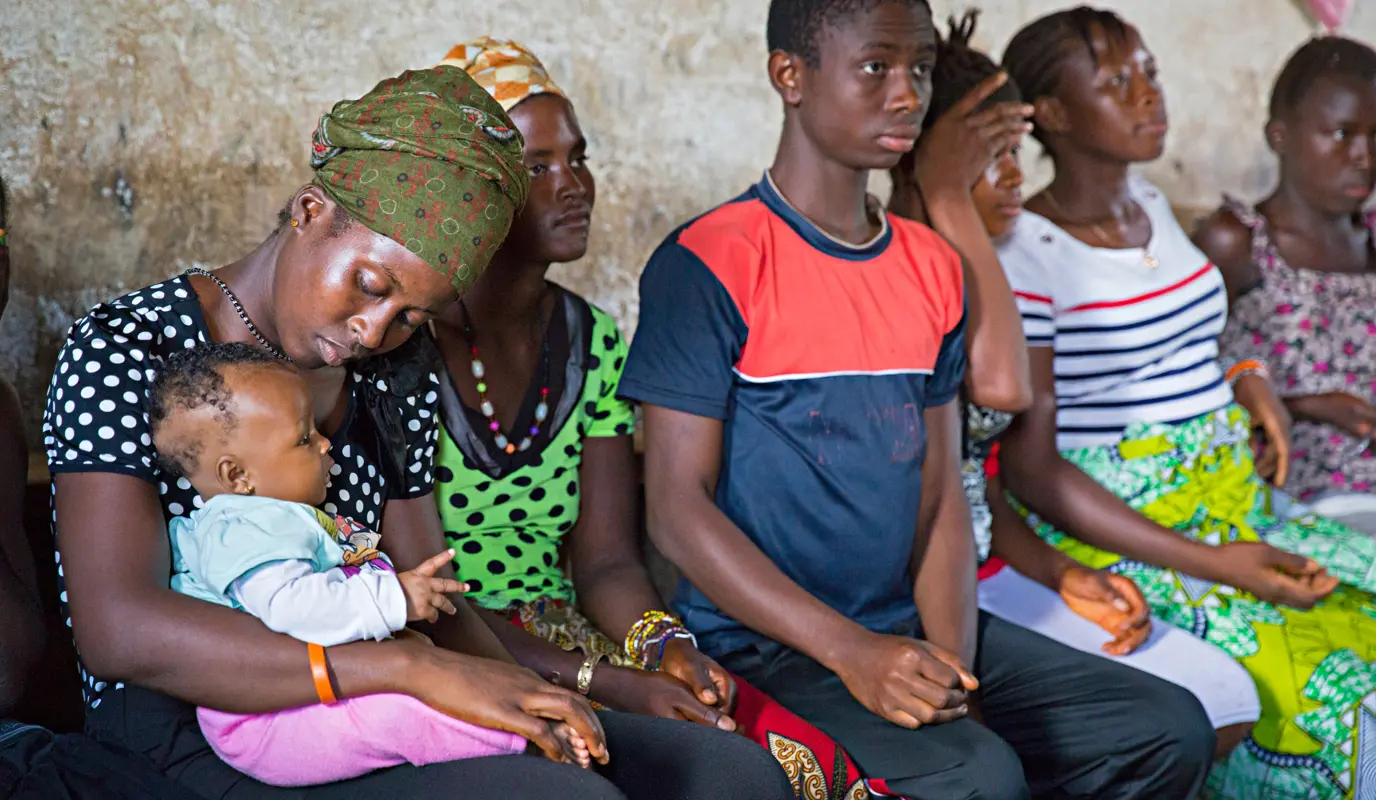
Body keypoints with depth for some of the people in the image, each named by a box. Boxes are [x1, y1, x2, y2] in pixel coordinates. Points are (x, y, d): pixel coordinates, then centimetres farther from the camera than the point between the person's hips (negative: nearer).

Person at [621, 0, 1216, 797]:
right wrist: (853, 652, -21)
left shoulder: (933, 268, 11)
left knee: (1172, 732, 0)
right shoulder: (709, 264, -10)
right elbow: (678, 506, -14)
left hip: (907, 621, 7)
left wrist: (951, 670, -6)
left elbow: (942, 495, 10)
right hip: (761, 641, -7)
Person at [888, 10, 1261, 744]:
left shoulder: (964, 279, 12)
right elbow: (1001, 383, -33)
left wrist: (1059, 575, 2)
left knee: (1222, 698, 2)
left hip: (983, 580, 9)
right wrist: (947, 196, -25)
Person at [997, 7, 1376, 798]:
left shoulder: (1151, 205, 11)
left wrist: (1244, 380, 4)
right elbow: (1028, 466, -15)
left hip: (1239, 509, 8)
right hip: (1118, 528, -8)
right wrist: (1209, 563, -21)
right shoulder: (1025, 255, -13)